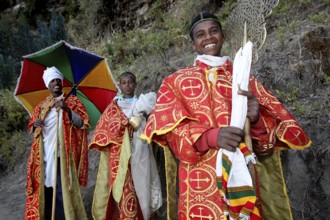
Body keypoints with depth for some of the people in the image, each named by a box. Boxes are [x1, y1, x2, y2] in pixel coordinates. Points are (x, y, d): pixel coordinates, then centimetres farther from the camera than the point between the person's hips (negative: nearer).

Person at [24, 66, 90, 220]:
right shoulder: (41, 105, 17)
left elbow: (82, 123, -4)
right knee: (44, 189, 2)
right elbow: (31, 127, 21)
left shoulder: (73, 101, 7)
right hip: (44, 154, 4)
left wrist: (67, 110, -20)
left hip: (62, 154, -4)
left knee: (61, 190, -10)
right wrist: (35, 125, -3)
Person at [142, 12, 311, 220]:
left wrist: (256, 118, -16)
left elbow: (275, 134, 8)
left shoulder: (246, 80, 11)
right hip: (199, 184, -1)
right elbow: (167, 126, -4)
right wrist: (210, 136, -21)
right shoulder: (176, 81, 8)